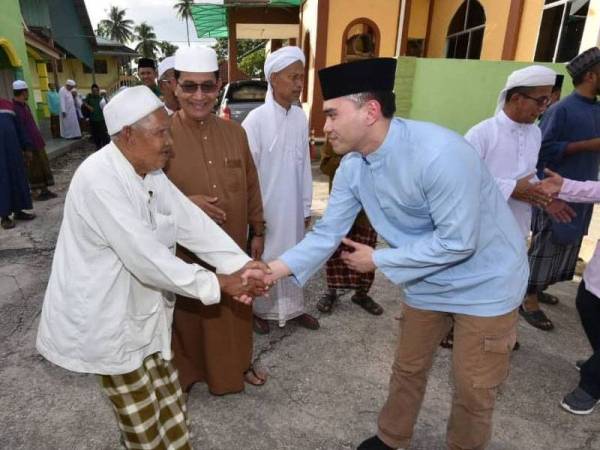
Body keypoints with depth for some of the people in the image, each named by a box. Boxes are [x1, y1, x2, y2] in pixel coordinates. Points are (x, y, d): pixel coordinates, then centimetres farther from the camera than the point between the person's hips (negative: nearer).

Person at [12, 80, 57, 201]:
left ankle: (44, 190, 22)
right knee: (34, 170, 1)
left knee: (43, 166, 13)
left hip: (37, 142, 9)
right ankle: (36, 193, 12)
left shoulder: (24, 105, 12)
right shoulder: (14, 108, -18)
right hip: (29, 145, -9)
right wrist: (27, 145, -22)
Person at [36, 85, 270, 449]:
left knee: (168, 407, 22)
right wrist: (217, 284, -25)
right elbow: (144, 256, -31)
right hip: (105, 317, -8)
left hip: (142, 306, 8)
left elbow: (192, 223, -7)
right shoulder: (99, 179, -28)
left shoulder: (150, 172, 0)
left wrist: (242, 265, -18)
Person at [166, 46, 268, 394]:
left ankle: (238, 365, 46)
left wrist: (258, 231, 9)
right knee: (187, 315, 15)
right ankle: (185, 373, 43)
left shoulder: (235, 132, -1)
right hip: (183, 249, -3)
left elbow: (251, 186, 7)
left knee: (234, 310, 20)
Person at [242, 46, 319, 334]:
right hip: (264, 206, -5)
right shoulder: (255, 120, -16)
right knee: (264, 258, 10)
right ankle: (259, 309, 31)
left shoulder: (301, 118, 1)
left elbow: (304, 165, 6)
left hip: (293, 205, 5)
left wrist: (306, 207, 9)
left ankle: (293, 308, 35)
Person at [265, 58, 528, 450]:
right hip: (427, 281, 6)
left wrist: (378, 261, -20)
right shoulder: (352, 166, -11)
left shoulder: (439, 153, -33)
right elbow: (327, 234, -8)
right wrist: (272, 270, -19)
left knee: (473, 390, 12)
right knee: (408, 369, 22)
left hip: (484, 282, -6)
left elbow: (457, 241, -29)